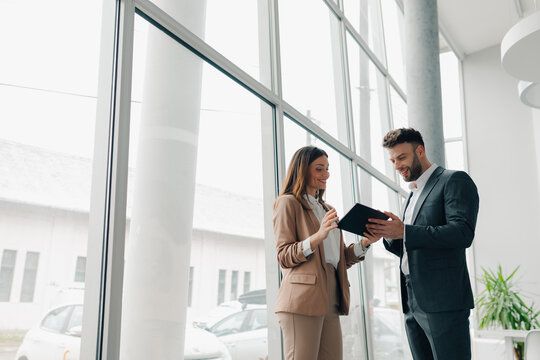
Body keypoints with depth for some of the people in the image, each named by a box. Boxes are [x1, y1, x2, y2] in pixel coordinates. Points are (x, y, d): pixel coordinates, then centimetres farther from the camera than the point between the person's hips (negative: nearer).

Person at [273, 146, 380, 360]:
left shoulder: (327, 209, 25)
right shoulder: (288, 202, 2)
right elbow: (284, 256, -5)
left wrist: (365, 242, 3)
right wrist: (318, 236, -19)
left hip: (330, 300, 7)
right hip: (303, 299, -7)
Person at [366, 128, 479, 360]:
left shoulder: (454, 181, -3)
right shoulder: (414, 194, 22)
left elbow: (463, 233, -17)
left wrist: (404, 231, -21)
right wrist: (389, 235, 2)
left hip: (443, 299, -8)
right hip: (413, 302, 8)